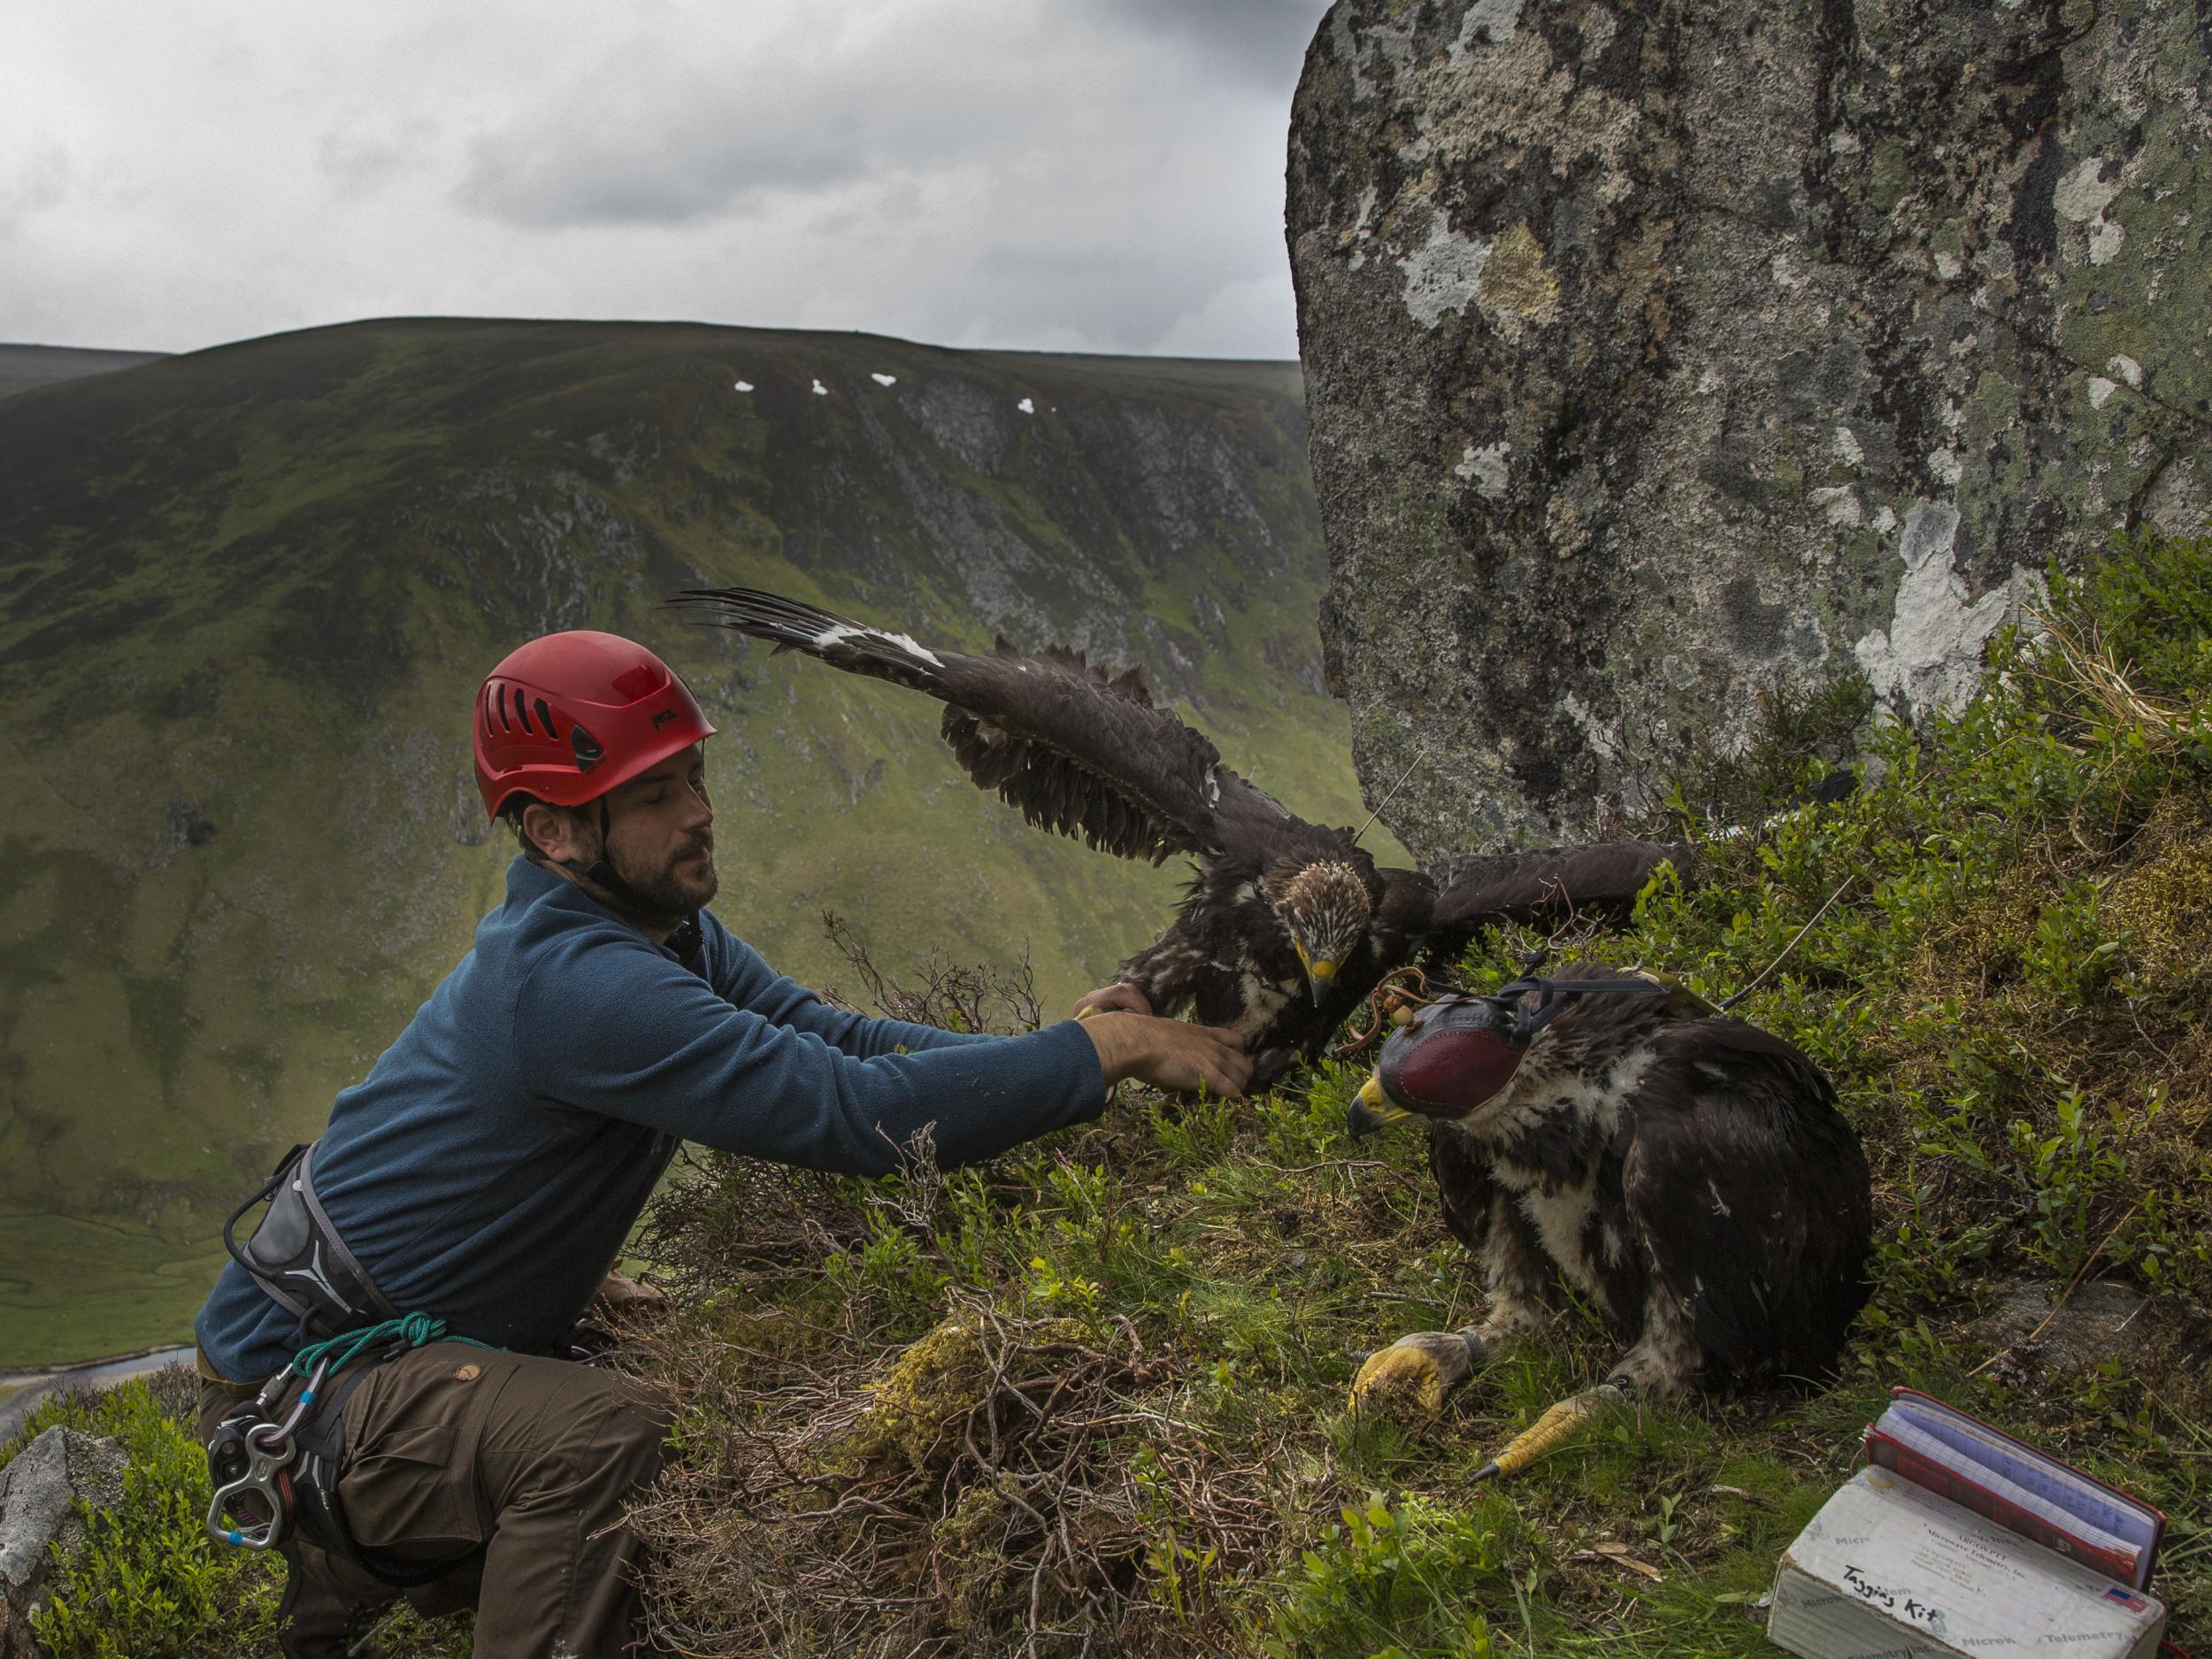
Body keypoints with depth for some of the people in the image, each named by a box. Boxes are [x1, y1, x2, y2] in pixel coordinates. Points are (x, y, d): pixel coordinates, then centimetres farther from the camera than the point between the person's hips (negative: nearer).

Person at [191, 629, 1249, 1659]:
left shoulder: (667, 931, -2)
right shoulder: (575, 980, -34)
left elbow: (836, 1040, -3)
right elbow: (857, 1112, -38)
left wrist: (1065, 1050, -16)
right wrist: (1103, 1051, -32)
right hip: (295, 1379, -9)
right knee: (600, 1429, -34)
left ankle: (353, 1568, 39)